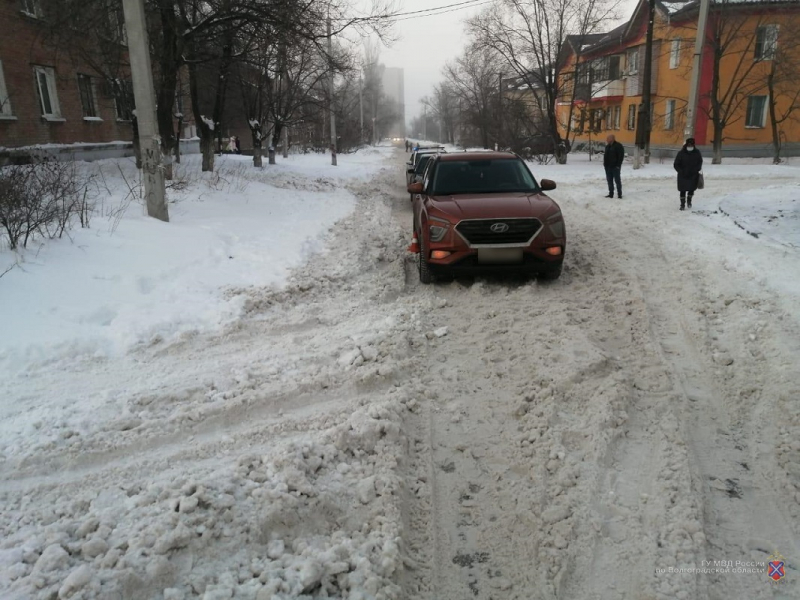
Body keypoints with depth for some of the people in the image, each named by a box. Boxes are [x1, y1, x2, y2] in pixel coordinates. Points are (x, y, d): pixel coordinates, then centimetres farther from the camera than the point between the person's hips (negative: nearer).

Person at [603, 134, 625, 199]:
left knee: (617, 180, -2)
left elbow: (621, 156, -13)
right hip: (608, 167, 8)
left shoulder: (618, 146, -9)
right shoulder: (608, 146, 14)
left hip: (615, 167, -8)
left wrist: (618, 165, -18)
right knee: (609, 180, 9)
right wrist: (605, 163, 11)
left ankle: (619, 194, 2)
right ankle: (611, 193, 15)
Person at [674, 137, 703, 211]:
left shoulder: (697, 152, -2)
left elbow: (700, 162, 13)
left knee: (692, 189, 10)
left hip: (693, 175, 2)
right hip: (683, 176, -2)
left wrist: (697, 169, -3)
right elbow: (676, 165, -6)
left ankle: (689, 200, 35)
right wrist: (681, 172, -16)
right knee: (683, 190, 0)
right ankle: (682, 204, 11)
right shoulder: (681, 153, -11)